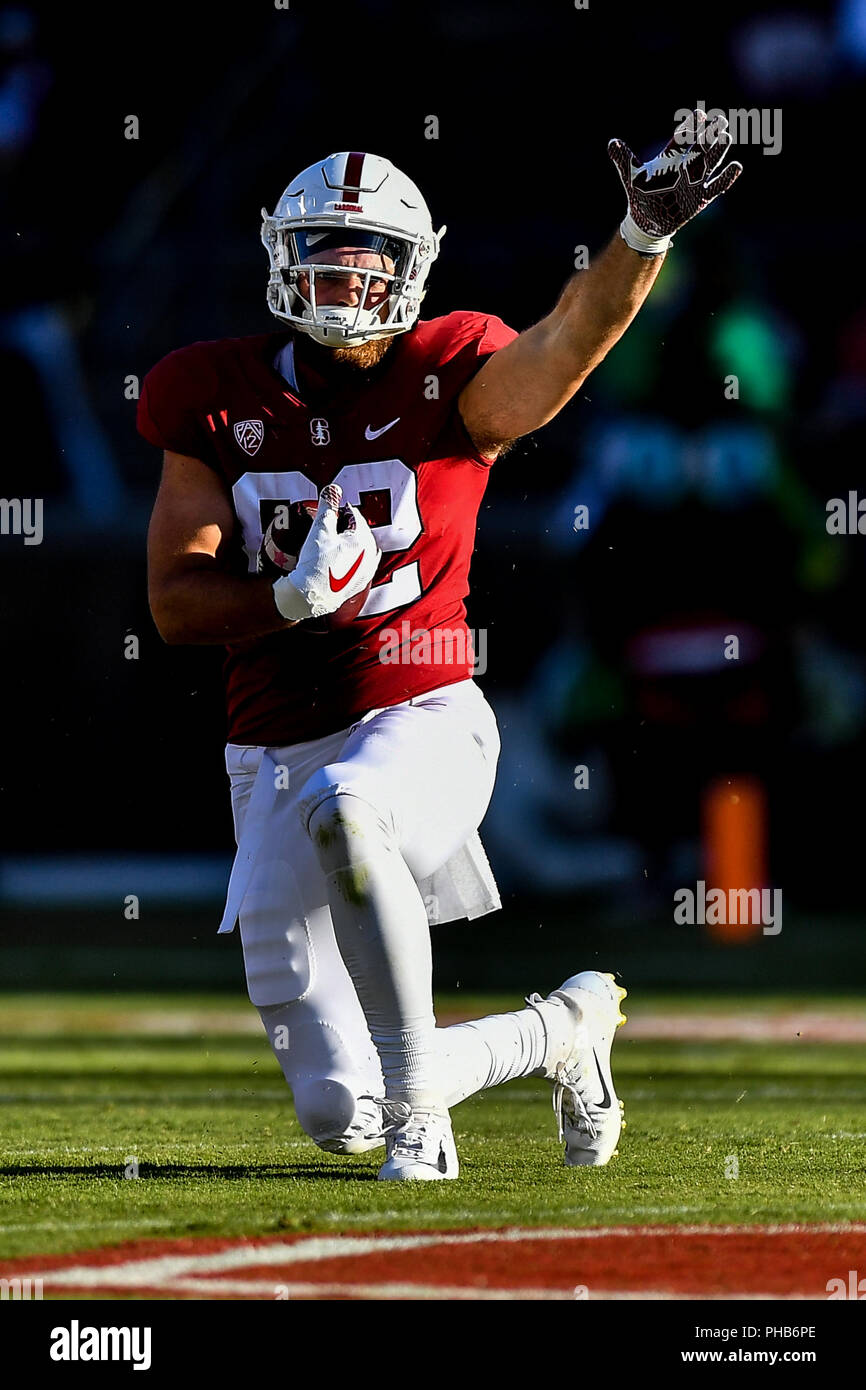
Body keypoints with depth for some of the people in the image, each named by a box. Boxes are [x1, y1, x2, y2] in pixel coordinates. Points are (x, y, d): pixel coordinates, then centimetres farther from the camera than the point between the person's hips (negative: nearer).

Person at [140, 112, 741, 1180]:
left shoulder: (448, 385, -3)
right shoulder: (217, 403, 3)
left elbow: (576, 334, -24)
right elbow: (175, 603, -1)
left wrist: (645, 234, -43)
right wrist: (295, 593, -20)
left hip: (422, 722, -3)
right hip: (276, 757, 3)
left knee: (343, 808, -42)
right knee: (339, 1116, 0)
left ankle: (416, 1091, -24)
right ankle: (564, 1027, 30)